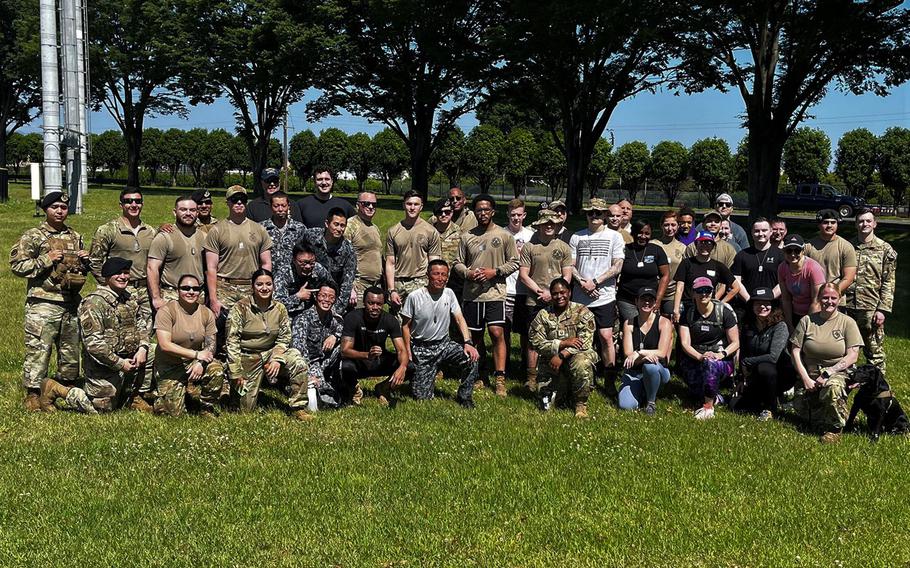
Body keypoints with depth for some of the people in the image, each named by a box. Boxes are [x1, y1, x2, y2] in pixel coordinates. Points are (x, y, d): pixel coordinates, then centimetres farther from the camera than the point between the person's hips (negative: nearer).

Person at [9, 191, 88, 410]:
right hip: (43, 304, -5)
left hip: (71, 304, 6)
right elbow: (16, 265, -7)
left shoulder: (75, 237, 15)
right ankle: (33, 394, 3)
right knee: (38, 351, -6)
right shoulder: (32, 236, -1)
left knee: (71, 351, 12)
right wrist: (45, 260, -15)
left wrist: (86, 261, 4)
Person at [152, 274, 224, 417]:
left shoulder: (206, 313, 1)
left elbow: (211, 344, 0)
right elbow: (165, 345, -22)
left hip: (195, 363, 3)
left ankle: (206, 410, -5)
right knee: (175, 414, -13)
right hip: (169, 368, -3)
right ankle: (161, 397, 24)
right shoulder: (166, 311, -13)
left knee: (217, 369, -29)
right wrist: (196, 354, -23)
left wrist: (200, 362, -22)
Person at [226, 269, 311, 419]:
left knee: (296, 359, -26)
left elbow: (284, 338, 2)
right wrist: (236, 374, -15)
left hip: (270, 353, 3)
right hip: (247, 358, -3)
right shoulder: (240, 308, -11)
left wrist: (277, 360, -17)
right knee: (246, 409, -3)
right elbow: (232, 342, -12)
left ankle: (298, 407, -15)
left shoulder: (279, 308, 1)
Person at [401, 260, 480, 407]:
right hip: (421, 348, -3)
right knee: (422, 397, -8)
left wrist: (467, 342, -18)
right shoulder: (414, 297, -12)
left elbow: (459, 319, -3)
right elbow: (405, 326, -3)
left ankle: (464, 398, -4)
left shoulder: (449, 294, -1)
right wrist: (408, 354, -8)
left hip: (444, 344, 3)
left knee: (471, 358, -25)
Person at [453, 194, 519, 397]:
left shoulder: (504, 235, 1)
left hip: (495, 293, -3)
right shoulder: (467, 236, 8)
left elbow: (514, 262, 3)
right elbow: (458, 263, 12)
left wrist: (495, 272, -11)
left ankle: (500, 379, -11)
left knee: (497, 332, -15)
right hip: (471, 294, 3)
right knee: (475, 336, 10)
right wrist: (468, 273, -8)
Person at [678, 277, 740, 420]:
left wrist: (721, 354, -20)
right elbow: (685, 343, -3)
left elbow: (735, 342, -1)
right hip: (694, 359, 3)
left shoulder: (724, 312, -2)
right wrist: (699, 356, -23)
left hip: (722, 361, -3)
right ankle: (714, 397, 15)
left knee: (710, 364, -38)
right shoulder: (688, 314, 4)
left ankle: (708, 407, -24)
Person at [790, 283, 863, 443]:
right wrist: (805, 378, -8)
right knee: (800, 406, -17)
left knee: (833, 388, -37)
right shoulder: (807, 321, 6)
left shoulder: (847, 322, 1)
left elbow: (852, 356, -6)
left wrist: (828, 373, -16)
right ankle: (821, 423, 18)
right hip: (810, 374, 3)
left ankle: (834, 429, -14)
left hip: (838, 373, -3)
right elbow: (795, 351, 2)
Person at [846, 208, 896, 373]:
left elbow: (889, 282, -3)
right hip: (847, 307, 3)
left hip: (871, 309, -3)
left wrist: (883, 309, -10)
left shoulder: (885, 249, 0)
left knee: (875, 352, 2)